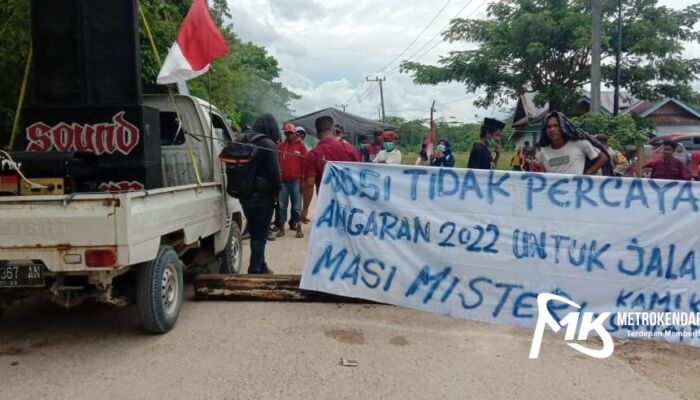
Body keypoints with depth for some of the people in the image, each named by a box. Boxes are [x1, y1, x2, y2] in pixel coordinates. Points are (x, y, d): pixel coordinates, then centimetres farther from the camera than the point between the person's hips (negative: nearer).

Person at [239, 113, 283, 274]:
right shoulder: (268, 144, -13)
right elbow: (275, 172, -14)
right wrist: (278, 191, 1)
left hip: (245, 194, 7)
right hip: (263, 195, -7)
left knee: (255, 233, 18)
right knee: (260, 235, 2)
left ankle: (260, 267, 30)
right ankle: (256, 270, 5)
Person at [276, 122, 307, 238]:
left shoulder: (301, 145, 0)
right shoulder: (281, 146, 9)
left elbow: (304, 163, -2)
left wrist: (303, 179, -6)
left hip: (296, 180, -3)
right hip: (283, 180, 3)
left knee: (297, 205, 2)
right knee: (282, 204, 7)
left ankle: (298, 228, 8)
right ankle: (281, 227, 14)